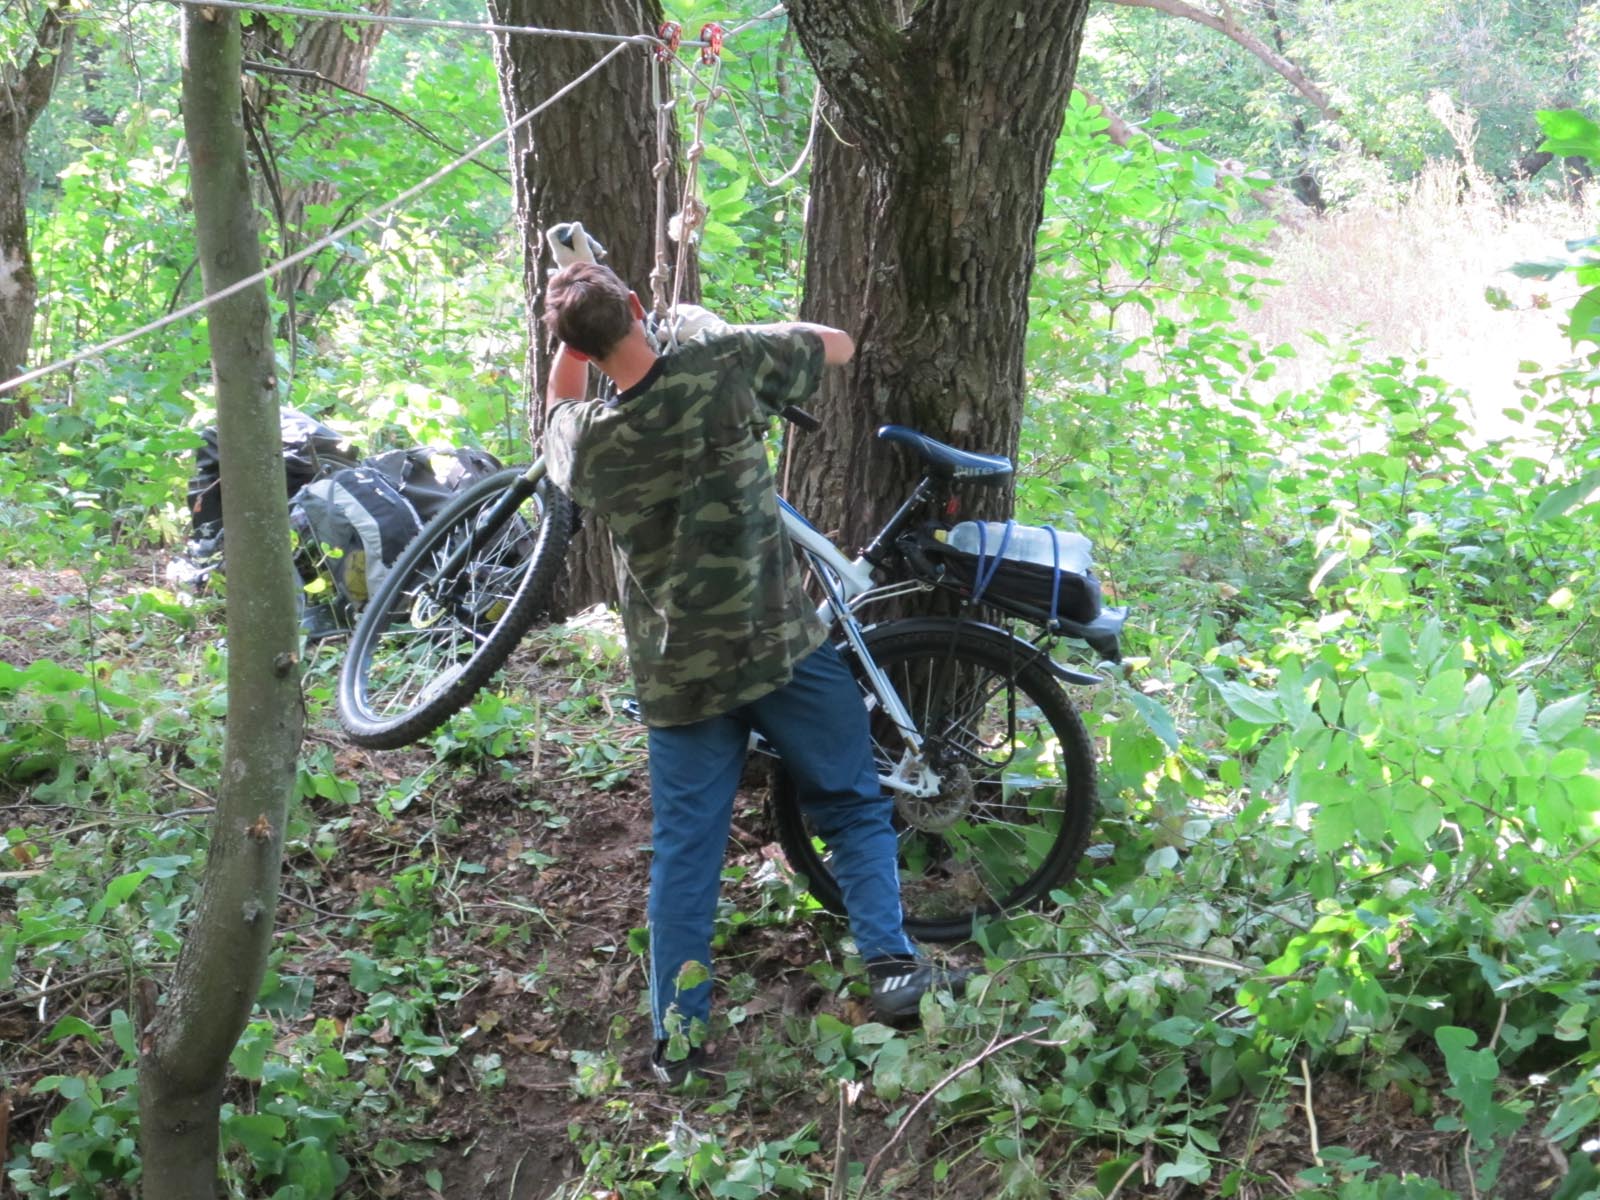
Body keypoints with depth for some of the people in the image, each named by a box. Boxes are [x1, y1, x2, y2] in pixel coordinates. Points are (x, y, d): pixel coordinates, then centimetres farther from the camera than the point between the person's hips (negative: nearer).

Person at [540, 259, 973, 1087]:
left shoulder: (584, 440, -7)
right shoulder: (726, 365, -13)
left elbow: (559, 406, 21)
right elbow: (840, 346, 4)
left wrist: (572, 324, 16)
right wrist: (768, 347, 22)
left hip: (676, 671, 2)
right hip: (781, 644, -1)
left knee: (683, 849, 9)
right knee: (855, 807, 14)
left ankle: (677, 1036, 11)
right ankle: (890, 967, 5)